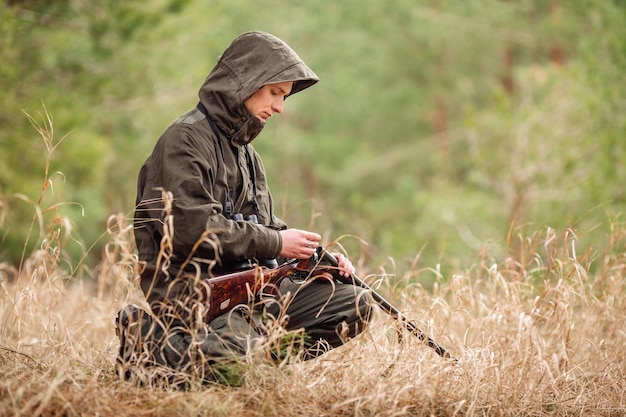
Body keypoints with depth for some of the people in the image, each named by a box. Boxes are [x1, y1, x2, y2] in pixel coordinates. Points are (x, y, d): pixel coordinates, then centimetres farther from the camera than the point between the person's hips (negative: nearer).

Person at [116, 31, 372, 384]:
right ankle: (146, 339, -10)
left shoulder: (243, 148, 23)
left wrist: (319, 255, 5)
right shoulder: (186, 140, -9)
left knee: (356, 304, 0)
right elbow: (195, 230, -20)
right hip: (194, 295, -9)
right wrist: (276, 243, -13)